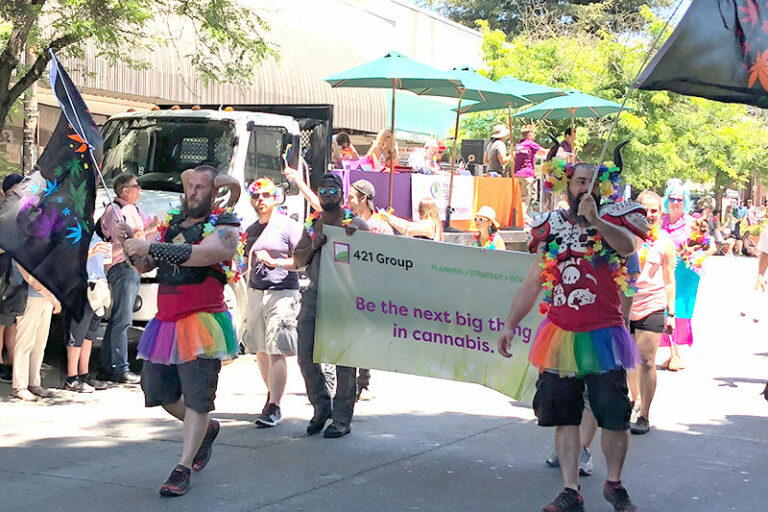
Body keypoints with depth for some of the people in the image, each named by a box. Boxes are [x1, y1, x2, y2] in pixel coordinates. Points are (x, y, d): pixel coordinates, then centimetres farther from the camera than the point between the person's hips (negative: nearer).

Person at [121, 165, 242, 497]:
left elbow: (202, 254, -26)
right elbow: (145, 267, 15)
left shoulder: (224, 227, -5)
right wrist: (128, 243, -5)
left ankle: (183, 469, 2)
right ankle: (206, 429, 35)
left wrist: (150, 248, -28)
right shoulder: (173, 224, 16)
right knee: (159, 392, 12)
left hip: (202, 322, -7)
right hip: (165, 321, 7)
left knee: (196, 399, -6)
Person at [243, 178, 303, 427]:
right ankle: (272, 394, 27)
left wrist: (275, 261, -19)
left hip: (282, 292, -6)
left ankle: (274, 407, -12)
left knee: (276, 351, -11)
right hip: (255, 292, 7)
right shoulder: (250, 230, 18)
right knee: (260, 350, 9)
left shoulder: (288, 226, -2)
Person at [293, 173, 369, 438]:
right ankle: (321, 406, 21)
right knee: (305, 354, 2)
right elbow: (297, 260, 12)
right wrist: (313, 245, -7)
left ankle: (342, 418, 4)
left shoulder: (356, 224, 2)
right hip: (314, 295, 5)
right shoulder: (312, 224, 17)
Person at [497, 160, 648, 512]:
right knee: (564, 417, 4)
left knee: (615, 417, -2)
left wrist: (594, 220, -33)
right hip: (560, 335, 3)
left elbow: (628, 246, -21)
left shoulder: (612, 220, 4)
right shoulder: (551, 227, 13)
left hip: (602, 335, -3)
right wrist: (509, 324, 9)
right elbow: (531, 284, 15)